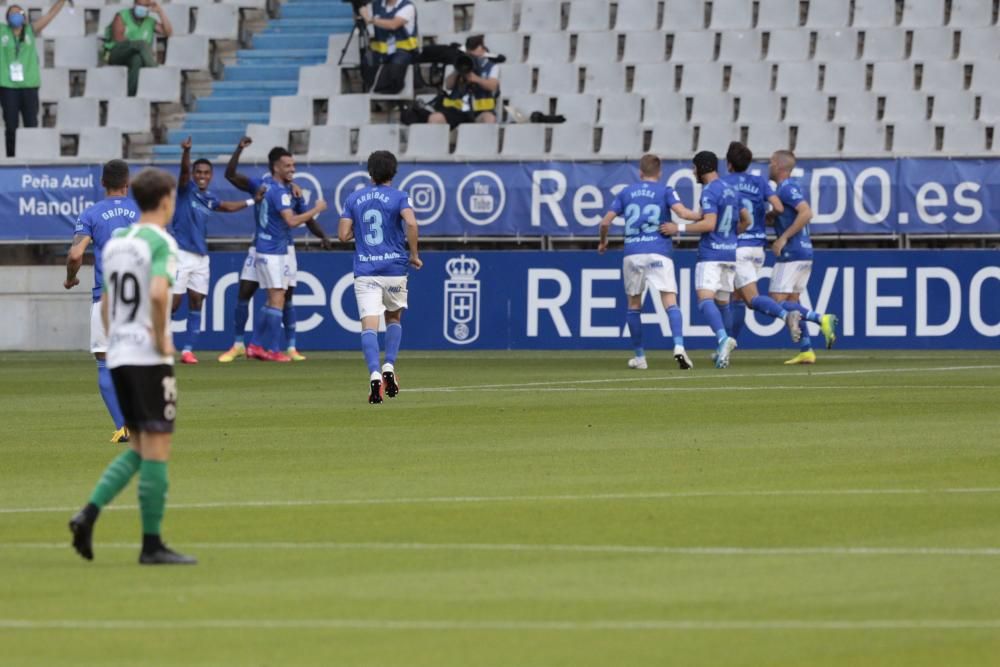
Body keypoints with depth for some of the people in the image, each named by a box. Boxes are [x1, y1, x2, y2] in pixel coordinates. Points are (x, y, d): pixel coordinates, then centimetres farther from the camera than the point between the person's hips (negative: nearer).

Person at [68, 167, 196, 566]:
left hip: (119, 357, 8)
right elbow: (158, 294, -27)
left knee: (139, 449, 15)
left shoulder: (115, 244, 13)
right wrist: (162, 339, -14)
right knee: (156, 450, -2)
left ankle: (89, 513, -3)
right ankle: (152, 545, -1)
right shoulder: (160, 243, -11)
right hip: (149, 359, -8)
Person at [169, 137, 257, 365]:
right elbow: (184, 170, -24)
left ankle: (188, 350, 8)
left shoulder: (209, 198, 15)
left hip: (201, 256, 6)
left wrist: (251, 202, 40)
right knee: (174, 301, -9)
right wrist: (186, 151, -43)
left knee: (196, 303, 4)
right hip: (181, 253, -6)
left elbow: (226, 207, 36)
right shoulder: (187, 190, -3)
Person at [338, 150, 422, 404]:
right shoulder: (398, 197, 0)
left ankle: (374, 374, -28)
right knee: (394, 318, 22)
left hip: (365, 270, 0)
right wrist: (414, 254, -6)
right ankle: (389, 366, 6)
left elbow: (344, 235, 3)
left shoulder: (354, 198, 8)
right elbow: (411, 223, -18)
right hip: (394, 269, 0)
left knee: (369, 325, -8)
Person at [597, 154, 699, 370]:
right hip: (659, 253, -2)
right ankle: (679, 346, -30)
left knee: (634, 305, 16)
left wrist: (603, 242, 27)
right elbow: (683, 212, -12)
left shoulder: (626, 193, 12)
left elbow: (605, 222, 9)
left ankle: (639, 357, 17)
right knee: (670, 302, -8)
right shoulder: (665, 191, 5)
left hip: (632, 254, 2)